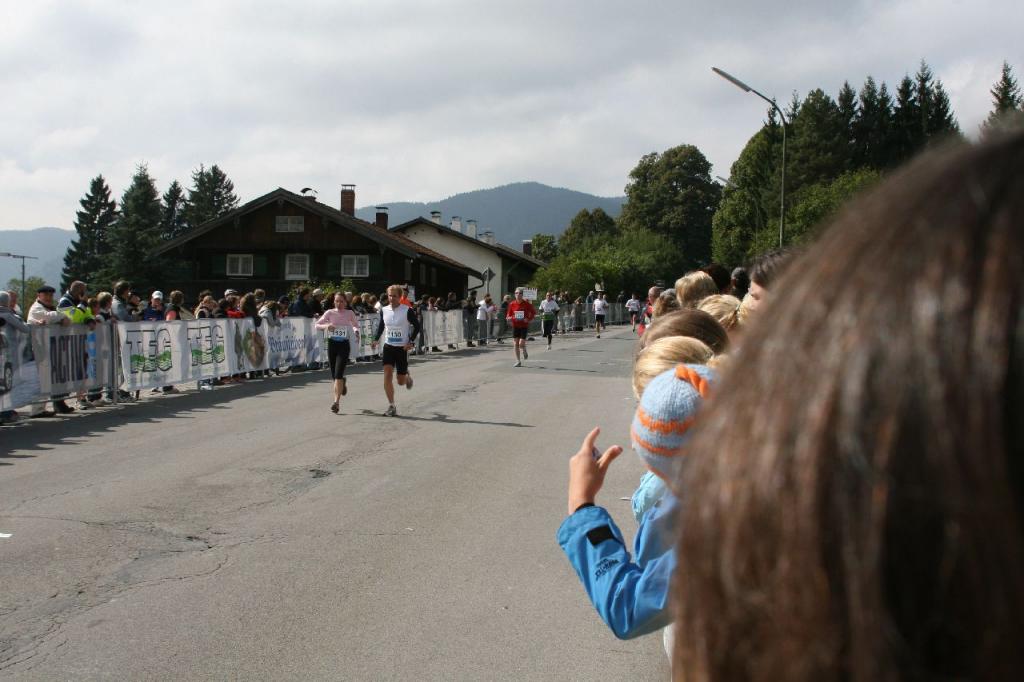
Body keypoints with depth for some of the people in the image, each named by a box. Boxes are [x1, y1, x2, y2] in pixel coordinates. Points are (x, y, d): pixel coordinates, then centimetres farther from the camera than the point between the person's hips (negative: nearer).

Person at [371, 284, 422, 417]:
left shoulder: (407, 311, -12)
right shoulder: (384, 310, 0)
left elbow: (417, 326, -4)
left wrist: (411, 341, -12)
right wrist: (376, 339, 4)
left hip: (402, 348, -3)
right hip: (388, 347, 3)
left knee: (401, 381, 5)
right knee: (387, 375, -12)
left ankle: (407, 376, 44)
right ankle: (391, 406, -4)